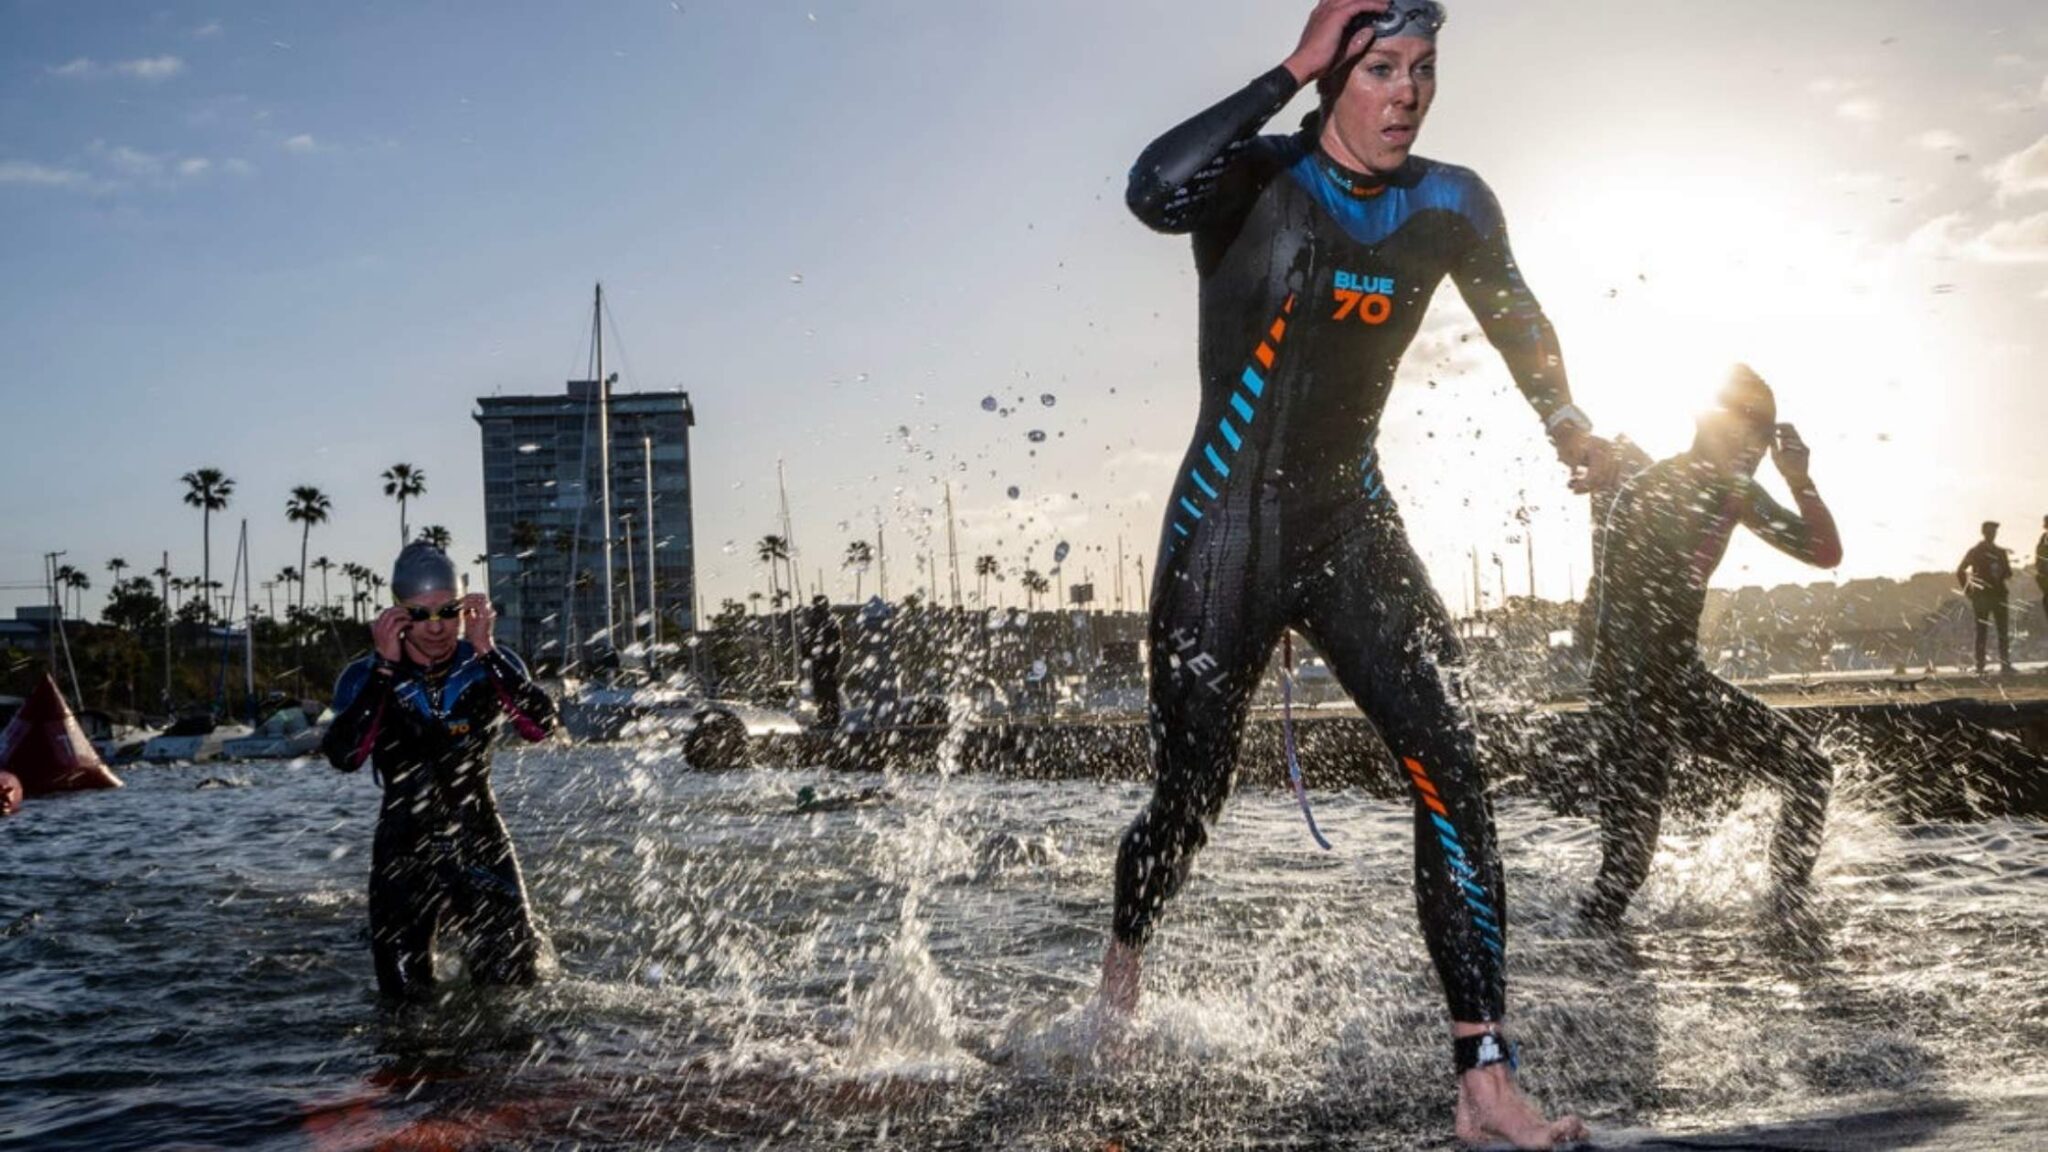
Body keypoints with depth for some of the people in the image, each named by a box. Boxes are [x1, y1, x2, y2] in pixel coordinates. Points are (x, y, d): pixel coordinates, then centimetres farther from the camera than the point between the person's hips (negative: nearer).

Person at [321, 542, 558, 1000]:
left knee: (515, 979, -1)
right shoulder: (367, 678, -6)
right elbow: (343, 756, -24)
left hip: (481, 841, 1)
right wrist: (386, 668, -26)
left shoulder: (492, 665, -4)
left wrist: (486, 653, -26)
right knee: (406, 993, -1)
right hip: (405, 847, -1)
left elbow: (542, 727, -21)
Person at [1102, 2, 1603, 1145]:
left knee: (1453, 776, -13)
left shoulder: (1450, 206, 1)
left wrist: (1567, 425, 34)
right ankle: (1124, 957, 40)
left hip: (1355, 529, 4)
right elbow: (1155, 191, -36)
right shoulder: (1262, 181, -12)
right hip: (1226, 534, -3)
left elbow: (1514, 313, 21)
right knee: (1193, 801, 6)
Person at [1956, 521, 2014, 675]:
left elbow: (2008, 574, 17)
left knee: (2004, 631, 0)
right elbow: (1960, 571, 4)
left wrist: (2004, 573, -7)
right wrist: (1968, 591, -3)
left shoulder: (2001, 552, 13)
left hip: (1999, 595, 4)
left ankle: (2005, 664, 4)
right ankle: (1980, 666, -1)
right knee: (1981, 631, -3)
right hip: (1981, 596, -4)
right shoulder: (1975, 552, 2)